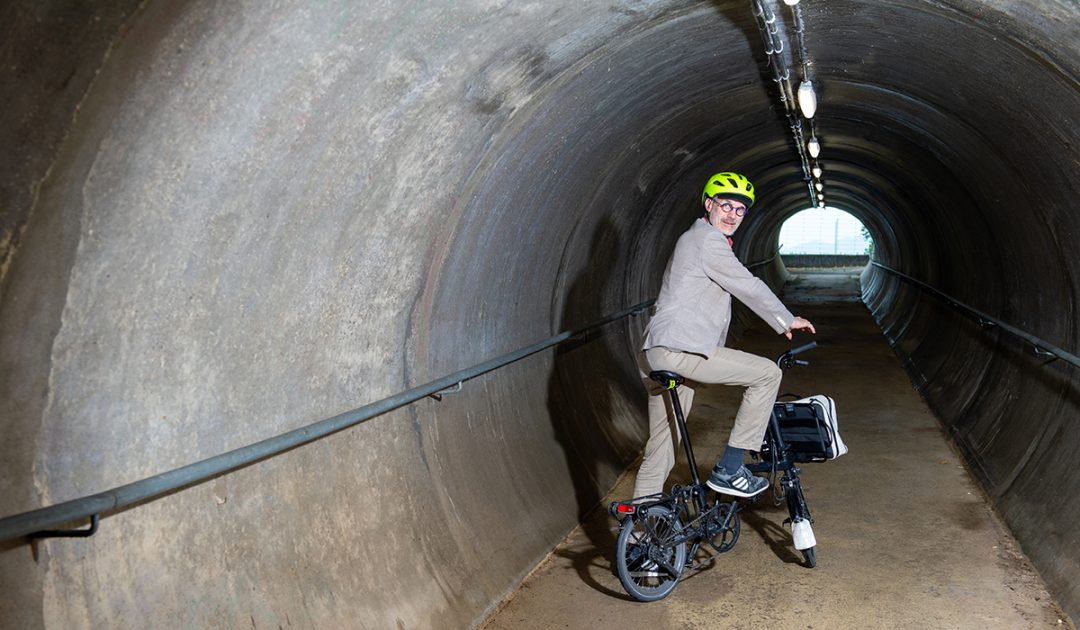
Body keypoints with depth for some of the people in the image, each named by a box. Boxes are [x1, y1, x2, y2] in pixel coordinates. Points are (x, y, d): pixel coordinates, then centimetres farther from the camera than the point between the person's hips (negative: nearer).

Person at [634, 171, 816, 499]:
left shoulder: (695, 238, 27)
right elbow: (749, 288, -7)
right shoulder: (707, 239, -7)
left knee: (660, 452, 12)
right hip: (679, 351, -10)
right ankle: (728, 470, -3)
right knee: (768, 373, -5)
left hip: (658, 355, 10)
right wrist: (787, 321, 7)